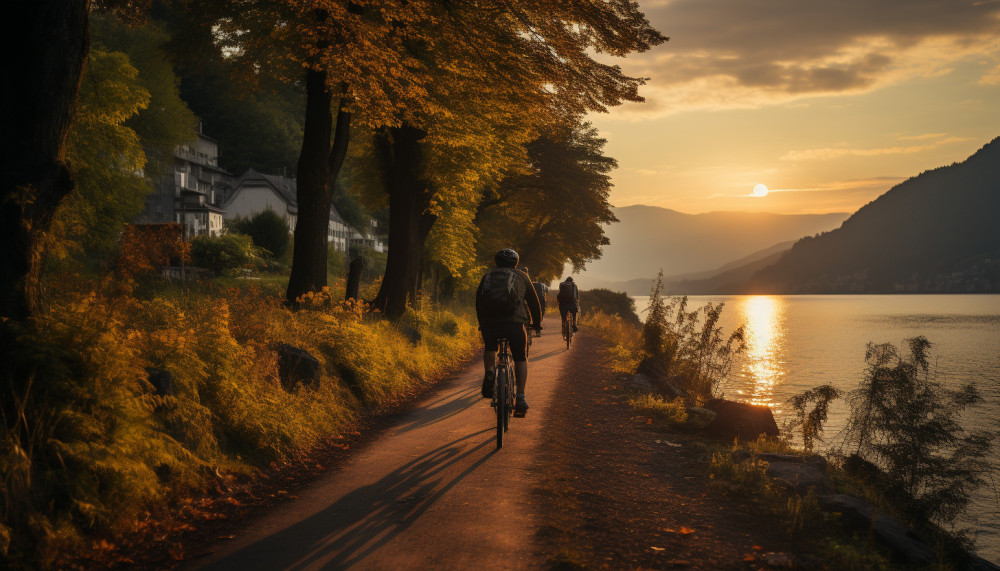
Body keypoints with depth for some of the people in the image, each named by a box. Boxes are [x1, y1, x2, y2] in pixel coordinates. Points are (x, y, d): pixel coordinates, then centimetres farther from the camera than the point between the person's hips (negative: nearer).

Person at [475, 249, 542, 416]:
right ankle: (520, 398, 4)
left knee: (489, 349, 31)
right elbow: (533, 302, 23)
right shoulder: (521, 277, 18)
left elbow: (478, 303, 29)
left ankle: (489, 374, 6)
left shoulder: (486, 277, 23)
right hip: (514, 322, -2)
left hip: (489, 323, 2)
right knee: (520, 358, 14)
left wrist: (482, 324, 43)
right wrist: (537, 323, 37)